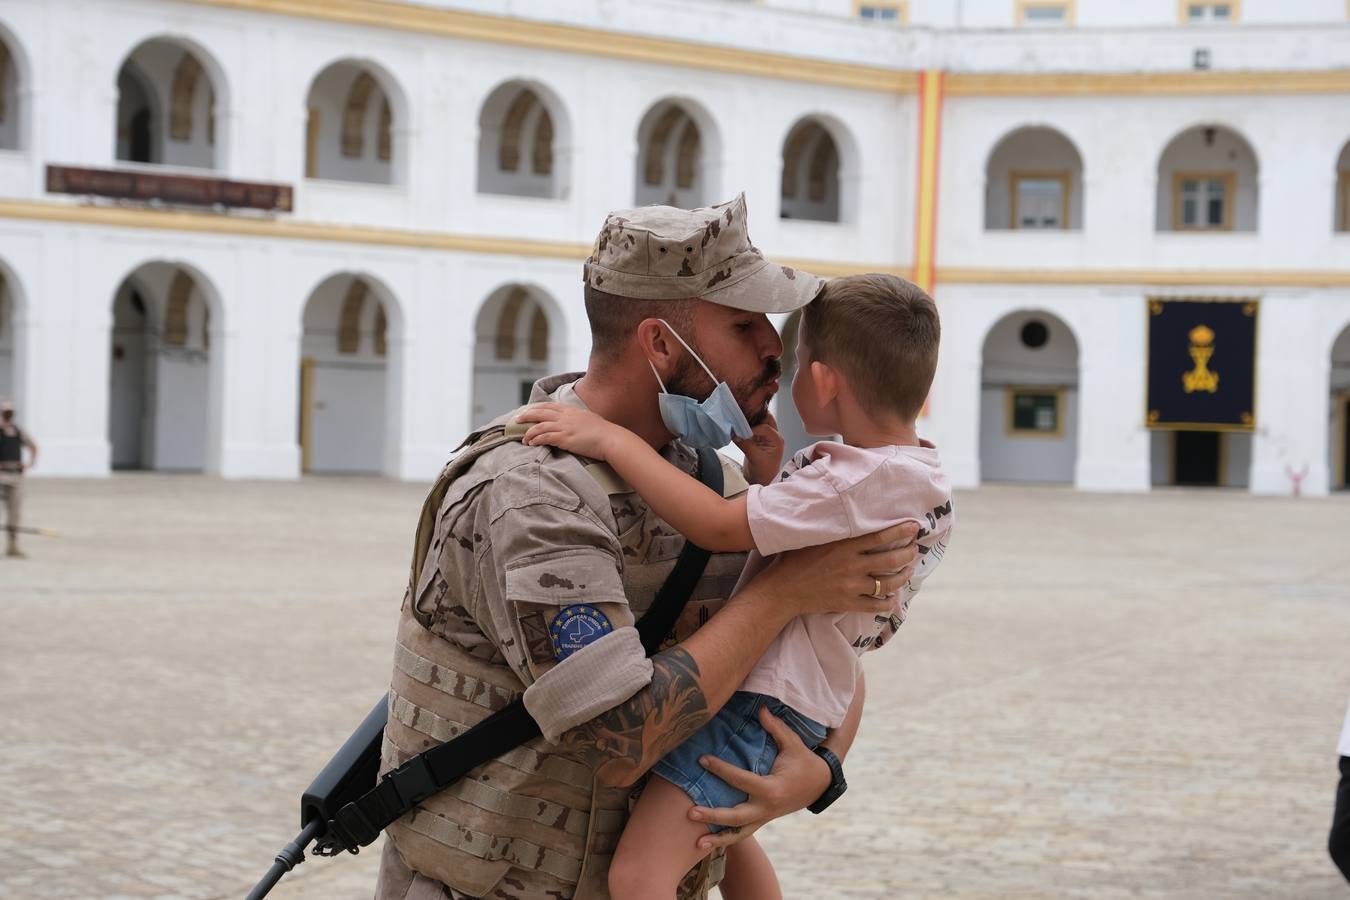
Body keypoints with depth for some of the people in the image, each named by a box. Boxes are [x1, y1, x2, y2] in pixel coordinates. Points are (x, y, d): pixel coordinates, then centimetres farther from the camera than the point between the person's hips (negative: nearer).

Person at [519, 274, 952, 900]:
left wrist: (614, 441, -23)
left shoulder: (861, 481, -23)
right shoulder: (922, 481, 9)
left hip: (766, 700, -12)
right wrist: (773, 480, 5)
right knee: (723, 830, 37)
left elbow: (720, 527, -26)